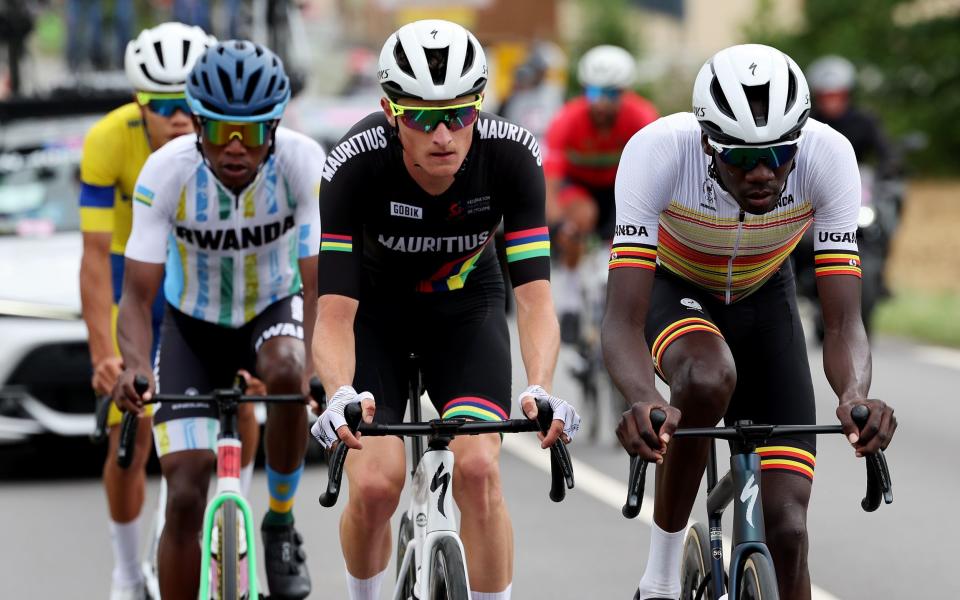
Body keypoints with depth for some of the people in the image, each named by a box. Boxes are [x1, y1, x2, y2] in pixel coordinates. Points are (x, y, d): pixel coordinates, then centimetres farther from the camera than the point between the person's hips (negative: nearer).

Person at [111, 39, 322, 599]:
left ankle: (282, 523, -12)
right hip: (193, 326, 0)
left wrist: (317, 364, -45)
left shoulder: (303, 164, -27)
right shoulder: (167, 170, -27)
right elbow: (139, 293, -26)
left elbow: (319, 285, -28)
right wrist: (134, 363, -46)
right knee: (186, 498, -10)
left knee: (286, 373, -36)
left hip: (273, 310, 0)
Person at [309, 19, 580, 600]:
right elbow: (334, 313, -36)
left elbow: (534, 295, -33)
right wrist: (341, 396, -55)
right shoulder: (355, 165, -33)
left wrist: (540, 389, -51)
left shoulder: (512, 155, -29)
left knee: (479, 469, -21)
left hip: (464, 307, 1)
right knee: (376, 485, -17)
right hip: (374, 309, -1)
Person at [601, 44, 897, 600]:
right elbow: (621, 324, -41)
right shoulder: (658, 151, -37)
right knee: (709, 377, -38)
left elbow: (845, 324, -32)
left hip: (763, 299, 2)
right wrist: (645, 403, -62)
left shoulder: (829, 156, -32)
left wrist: (857, 397, -54)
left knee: (788, 527, -10)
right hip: (673, 289, -2)